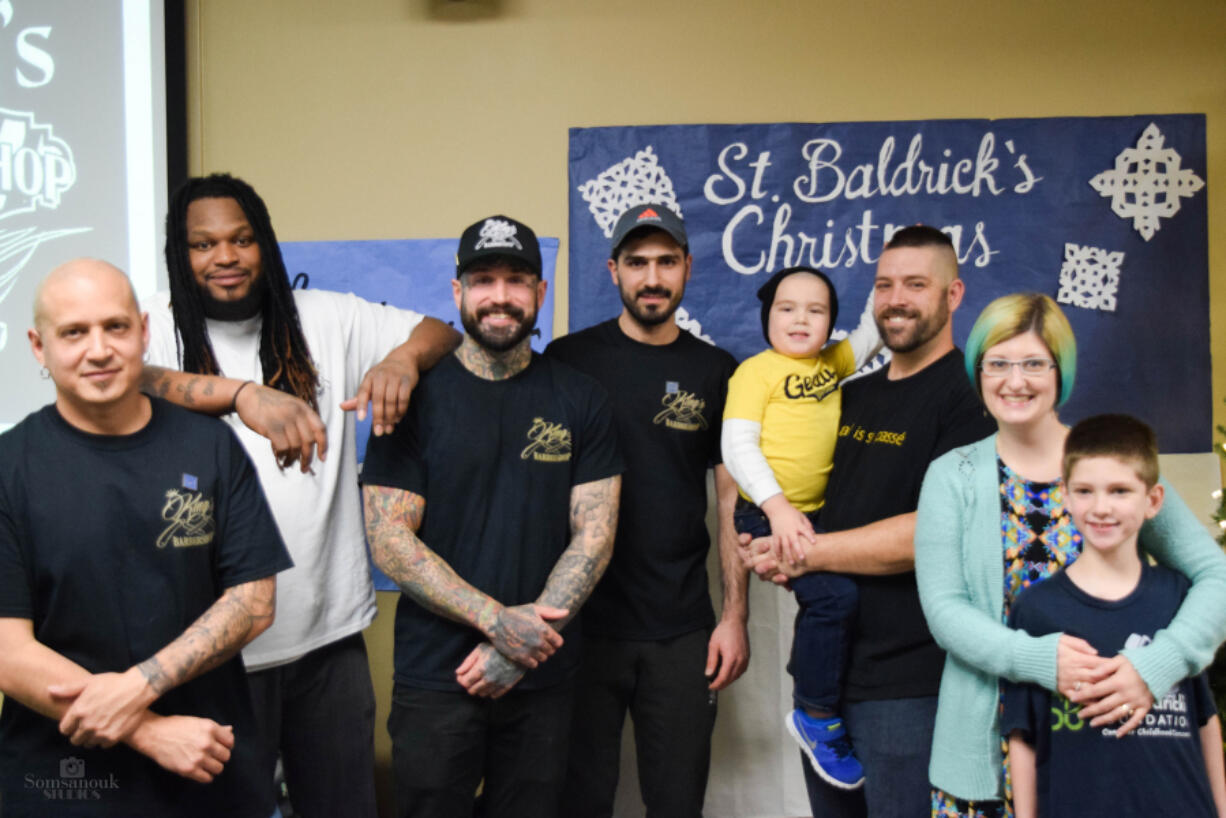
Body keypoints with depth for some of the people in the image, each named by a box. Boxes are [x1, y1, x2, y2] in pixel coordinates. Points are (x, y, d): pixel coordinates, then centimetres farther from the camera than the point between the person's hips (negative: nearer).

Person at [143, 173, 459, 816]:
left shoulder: (325, 318, 5)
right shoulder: (159, 325, -3)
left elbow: (443, 333, 3)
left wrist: (402, 357, -20)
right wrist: (243, 394, -41)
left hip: (330, 628, 3)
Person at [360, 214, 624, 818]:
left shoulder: (580, 400, 3)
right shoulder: (417, 395, -2)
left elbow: (594, 534, -1)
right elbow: (389, 540, -9)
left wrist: (527, 640, -13)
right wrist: (498, 620, -17)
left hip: (543, 679, 2)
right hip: (434, 679, -1)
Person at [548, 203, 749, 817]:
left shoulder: (716, 372, 6)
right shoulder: (570, 359, -1)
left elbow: (732, 497, 8)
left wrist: (735, 615, 1)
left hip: (682, 630, 2)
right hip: (582, 621, -1)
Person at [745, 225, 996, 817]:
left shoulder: (967, 398, -11)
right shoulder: (854, 397, 13)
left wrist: (807, 552, -15)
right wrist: (771, 543, 2)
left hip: (908, 684, -7)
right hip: (825, 667, 7)